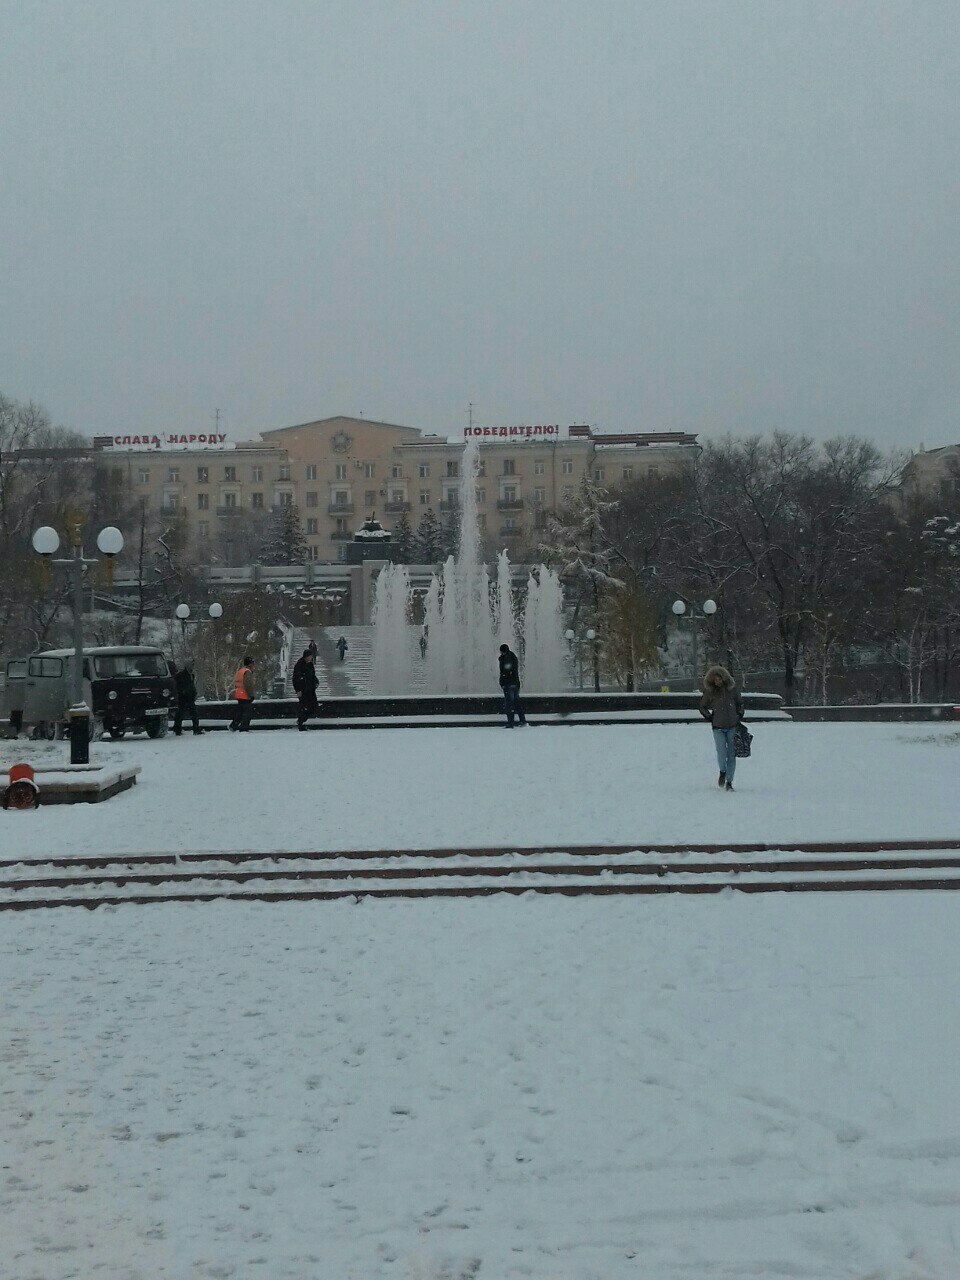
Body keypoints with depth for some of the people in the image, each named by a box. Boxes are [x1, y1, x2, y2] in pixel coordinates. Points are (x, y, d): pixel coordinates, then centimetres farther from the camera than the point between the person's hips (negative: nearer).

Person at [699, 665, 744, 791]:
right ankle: (722, 772, 16)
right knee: (721, 753, -15)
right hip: (718, 728, -1)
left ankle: (729, 782, 9)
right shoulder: (709, 691, -1)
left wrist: (739, 716, 8)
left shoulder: (731, 688, 3)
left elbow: (739, 704, 19)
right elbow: (702, 707, 14)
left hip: (732, 727, 1)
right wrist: (710, 718, 4)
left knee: (731, 755, 0)